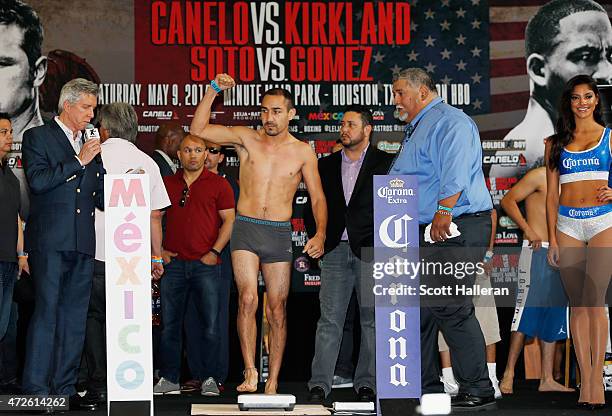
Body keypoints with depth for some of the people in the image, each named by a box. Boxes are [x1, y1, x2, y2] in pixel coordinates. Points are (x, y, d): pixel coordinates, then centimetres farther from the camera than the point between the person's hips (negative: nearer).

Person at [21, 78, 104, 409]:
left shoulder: (90, 146, 21)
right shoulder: (38, 137, 4)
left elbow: (101, 198, 19)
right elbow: (37, 180, -12)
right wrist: (78, 161, -11)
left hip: (83, 244, 6)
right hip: (50, 241, -6)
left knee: (75, 317, 5)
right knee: (47, 312, -9)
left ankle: (64, 387, 9)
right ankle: (36, 388, -7)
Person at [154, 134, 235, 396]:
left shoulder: (218, 184, 4)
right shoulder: (167, 183, 12)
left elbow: (229, 220, 2)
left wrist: (214, 252, -7)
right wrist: (158, 251, 6)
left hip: (206, 264, -2)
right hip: (173, 263, 3)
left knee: (210, 325, -4)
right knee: (169, 324, 4)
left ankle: (208, 378, 4)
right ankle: (169, 379, 9)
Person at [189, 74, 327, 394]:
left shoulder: (303, 152, 6)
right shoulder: (247, 139, 6)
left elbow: (318, 198, 6)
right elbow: (198, 130, 3)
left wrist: (320, 234, -9)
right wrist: (213, 91, -4)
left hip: (280, 234, 1)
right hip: (246, 228, 0)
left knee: (277, 308, 2)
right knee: (248, 299, -17)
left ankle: (273, 381, 8)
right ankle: (250, 371, -12)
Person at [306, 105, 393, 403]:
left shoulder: (385, 163, 3)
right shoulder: (326, 165, 14)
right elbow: (313, 206, 19)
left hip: (371, 250, -2)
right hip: (335, 251, 3)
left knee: (372, 319, 1)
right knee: (329, 319, -1)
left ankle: (366, 383, 7)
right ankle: (320, 383, -1)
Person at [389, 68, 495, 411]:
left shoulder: (449, 122, -9)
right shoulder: (416, 130, 25)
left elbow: (455, 173, -23)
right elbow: (401, 181, 33)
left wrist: (444, 212, -30)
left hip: (454, 229, -11)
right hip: (425, 233, 11)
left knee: (450, 308, -14)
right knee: (419, 309, 10)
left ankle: (478, 391, -10)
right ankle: (428, 389, 16)